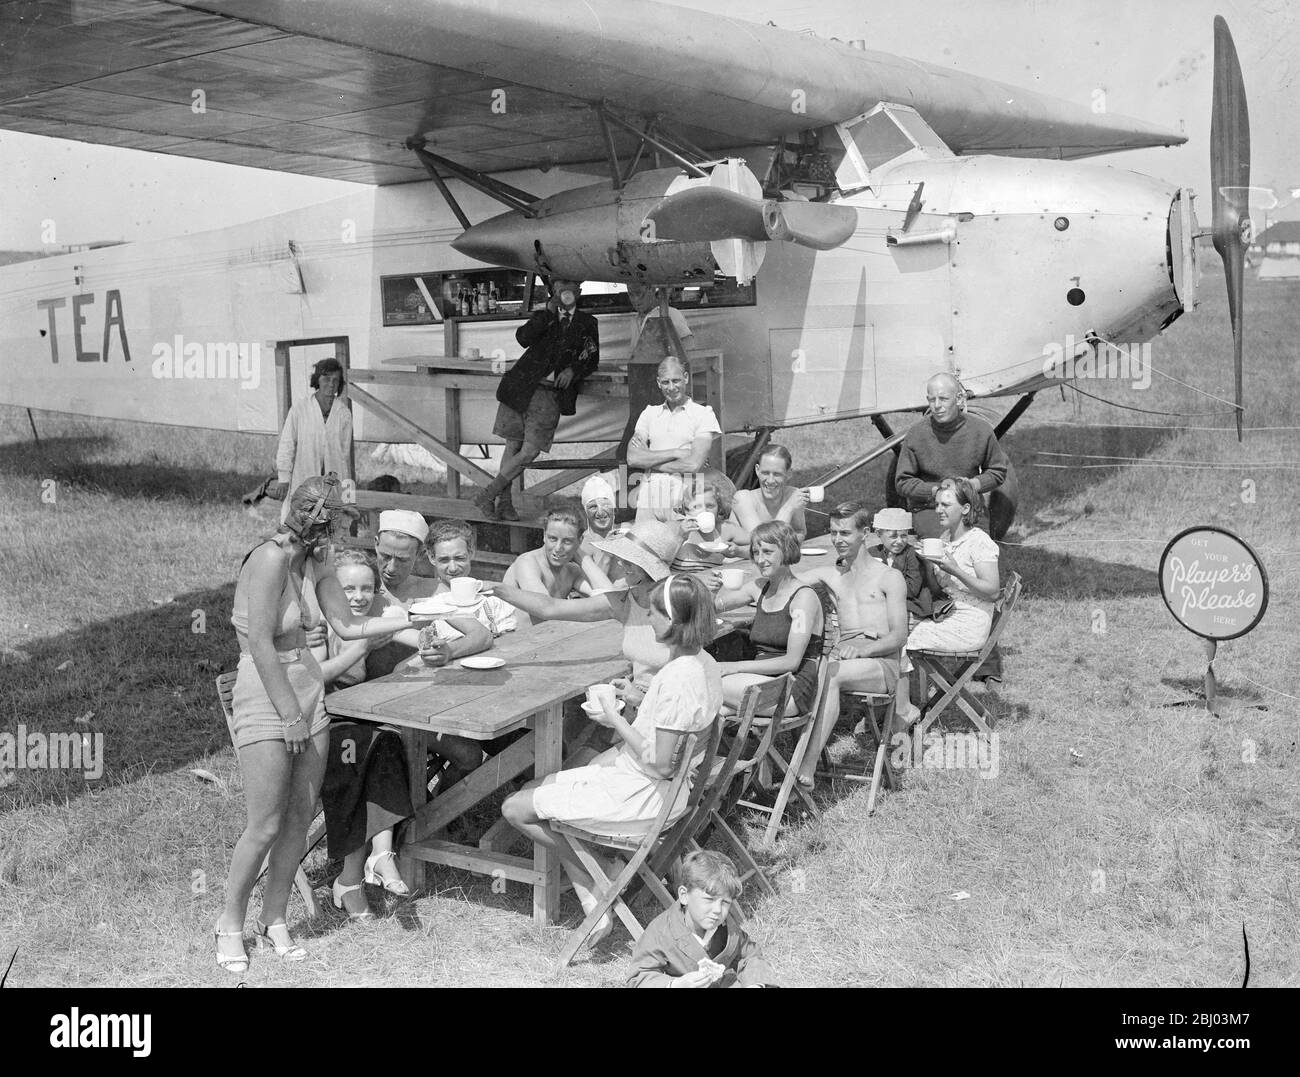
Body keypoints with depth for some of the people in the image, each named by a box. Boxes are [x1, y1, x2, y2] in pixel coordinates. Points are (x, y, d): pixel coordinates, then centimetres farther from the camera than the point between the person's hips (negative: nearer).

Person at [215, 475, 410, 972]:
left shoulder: (312, 565, 7)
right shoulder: (270, 558, -18)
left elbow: (349, 626, 14)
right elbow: (261, 644, -21)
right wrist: (290, 714, -18)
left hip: (307, 688, 8)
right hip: (264, 695, -8)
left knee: (301, 817, 8)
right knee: (266, 826, -3)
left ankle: (274, 920, 23)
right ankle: (230, 925, 16)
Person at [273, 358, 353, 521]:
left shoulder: (344, 413, 4)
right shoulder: (299, 409, -2)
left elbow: (345, 450, 9)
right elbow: (286, 445, 2)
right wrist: (283, 479, 0)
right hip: (303, 479, -2)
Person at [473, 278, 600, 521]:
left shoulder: (588, 324, 13)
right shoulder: (543, 317, 11)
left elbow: (592, 359, 13)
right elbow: (523, 338, -7)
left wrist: (573, 370, -6)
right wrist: (548, 312, -10)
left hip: (551, 394, 0)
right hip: (523, 387, 0)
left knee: (529, 452, -8)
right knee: (513, 445, 1)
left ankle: (487, 495, 2)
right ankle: (503, 500, 10)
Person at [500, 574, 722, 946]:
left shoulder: (679, 677, -28)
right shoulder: (703, 661, 2)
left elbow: (659, 764, -25)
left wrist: (617, 721, -13)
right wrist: (634, 702, 6)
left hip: (642, 795, -10)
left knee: (515, 809, -3)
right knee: (534, 789, 17)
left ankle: (596, 872, 12)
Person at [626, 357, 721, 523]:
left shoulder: (703, 414, 3)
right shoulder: (650, 413, 14)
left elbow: (693, 465, -10)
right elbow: (632, 458, 0)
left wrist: (650, 461, -2)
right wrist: (676, 453, -7)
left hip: (683, 498, -3)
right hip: (649, 496, 3)